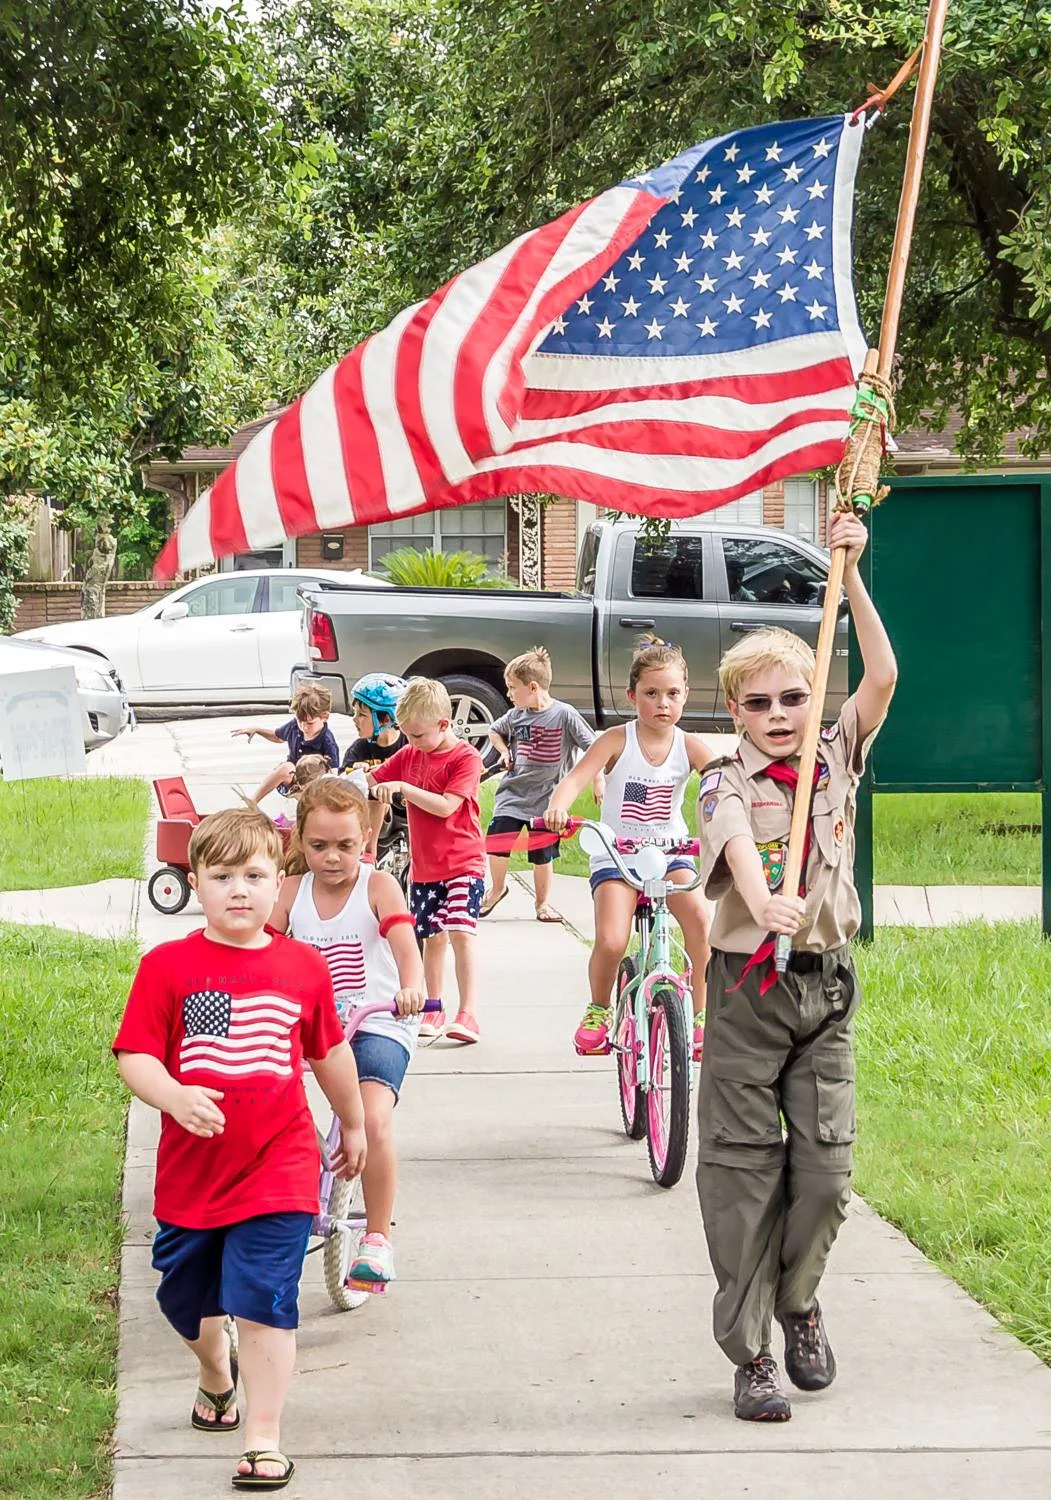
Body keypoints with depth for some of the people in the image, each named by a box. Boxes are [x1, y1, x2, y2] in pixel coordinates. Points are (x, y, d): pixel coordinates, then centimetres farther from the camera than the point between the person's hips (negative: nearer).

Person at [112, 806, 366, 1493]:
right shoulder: (167, 966, -6)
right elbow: (134, 1055, -10)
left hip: (278, 1169, -1)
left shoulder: (303, 966, 0)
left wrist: (354, 1125, 26)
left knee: (264, 1303, -9)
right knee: (187, 1298, 19)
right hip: (192, 1168, 1)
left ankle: (264, 1437, 0)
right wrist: (175, 1097, -30)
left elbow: (330, 1051, 15)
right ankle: (216, 1371, 50)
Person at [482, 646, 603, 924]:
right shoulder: (515, 716, 1)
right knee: (496, 843, -5)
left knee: (542, 854, 5)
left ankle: (543, 902, 23)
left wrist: (598, 781, -10)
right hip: (512, 793, 3)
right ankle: (497, 887, 20)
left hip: (545, 798, -3)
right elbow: (494, 732, 22)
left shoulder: (564, 715, -12)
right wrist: (504, 752, 5)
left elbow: (592, 747, -7)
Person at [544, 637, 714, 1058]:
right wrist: (557, 806, -42)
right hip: (616, 854, -2)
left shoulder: (689, 746, -2)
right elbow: (576, 777, -20)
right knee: (610, 940, -22)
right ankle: (598, 1010, 10)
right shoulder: (617, 740, -9)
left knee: (698, 917, -26)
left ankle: (701, 1013, -8)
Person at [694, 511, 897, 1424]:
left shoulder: (836, 761, 7)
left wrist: (851, 575, -9)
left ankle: (798, 1302, 28)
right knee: (744, 1169, 0)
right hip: (750, 984, -3)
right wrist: (762, 902, -46)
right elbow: (738, 845, -26)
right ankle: (750, 1352, 7)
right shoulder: (726, 784, -4)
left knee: (827, 1162, 2)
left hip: (827, 982, 3)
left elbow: (882, 677, -5)